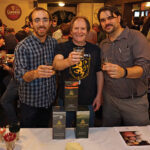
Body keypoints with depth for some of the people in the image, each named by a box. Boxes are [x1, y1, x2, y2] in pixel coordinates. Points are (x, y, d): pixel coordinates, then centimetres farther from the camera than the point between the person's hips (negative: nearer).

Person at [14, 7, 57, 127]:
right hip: (30, 103, -4)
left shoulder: (54, 43, -1)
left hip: (49, 99, 4)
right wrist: (35, 73, -45)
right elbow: (19, 76, -26)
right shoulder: (22, 46, -17)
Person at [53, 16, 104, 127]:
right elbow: (56, 65, -25)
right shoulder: (63, 47, -5)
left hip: (88, 101, 2)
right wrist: (68, 61, -47)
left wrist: (99, 95, 2)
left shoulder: (95, 49, 1)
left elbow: (99, 73, 7)